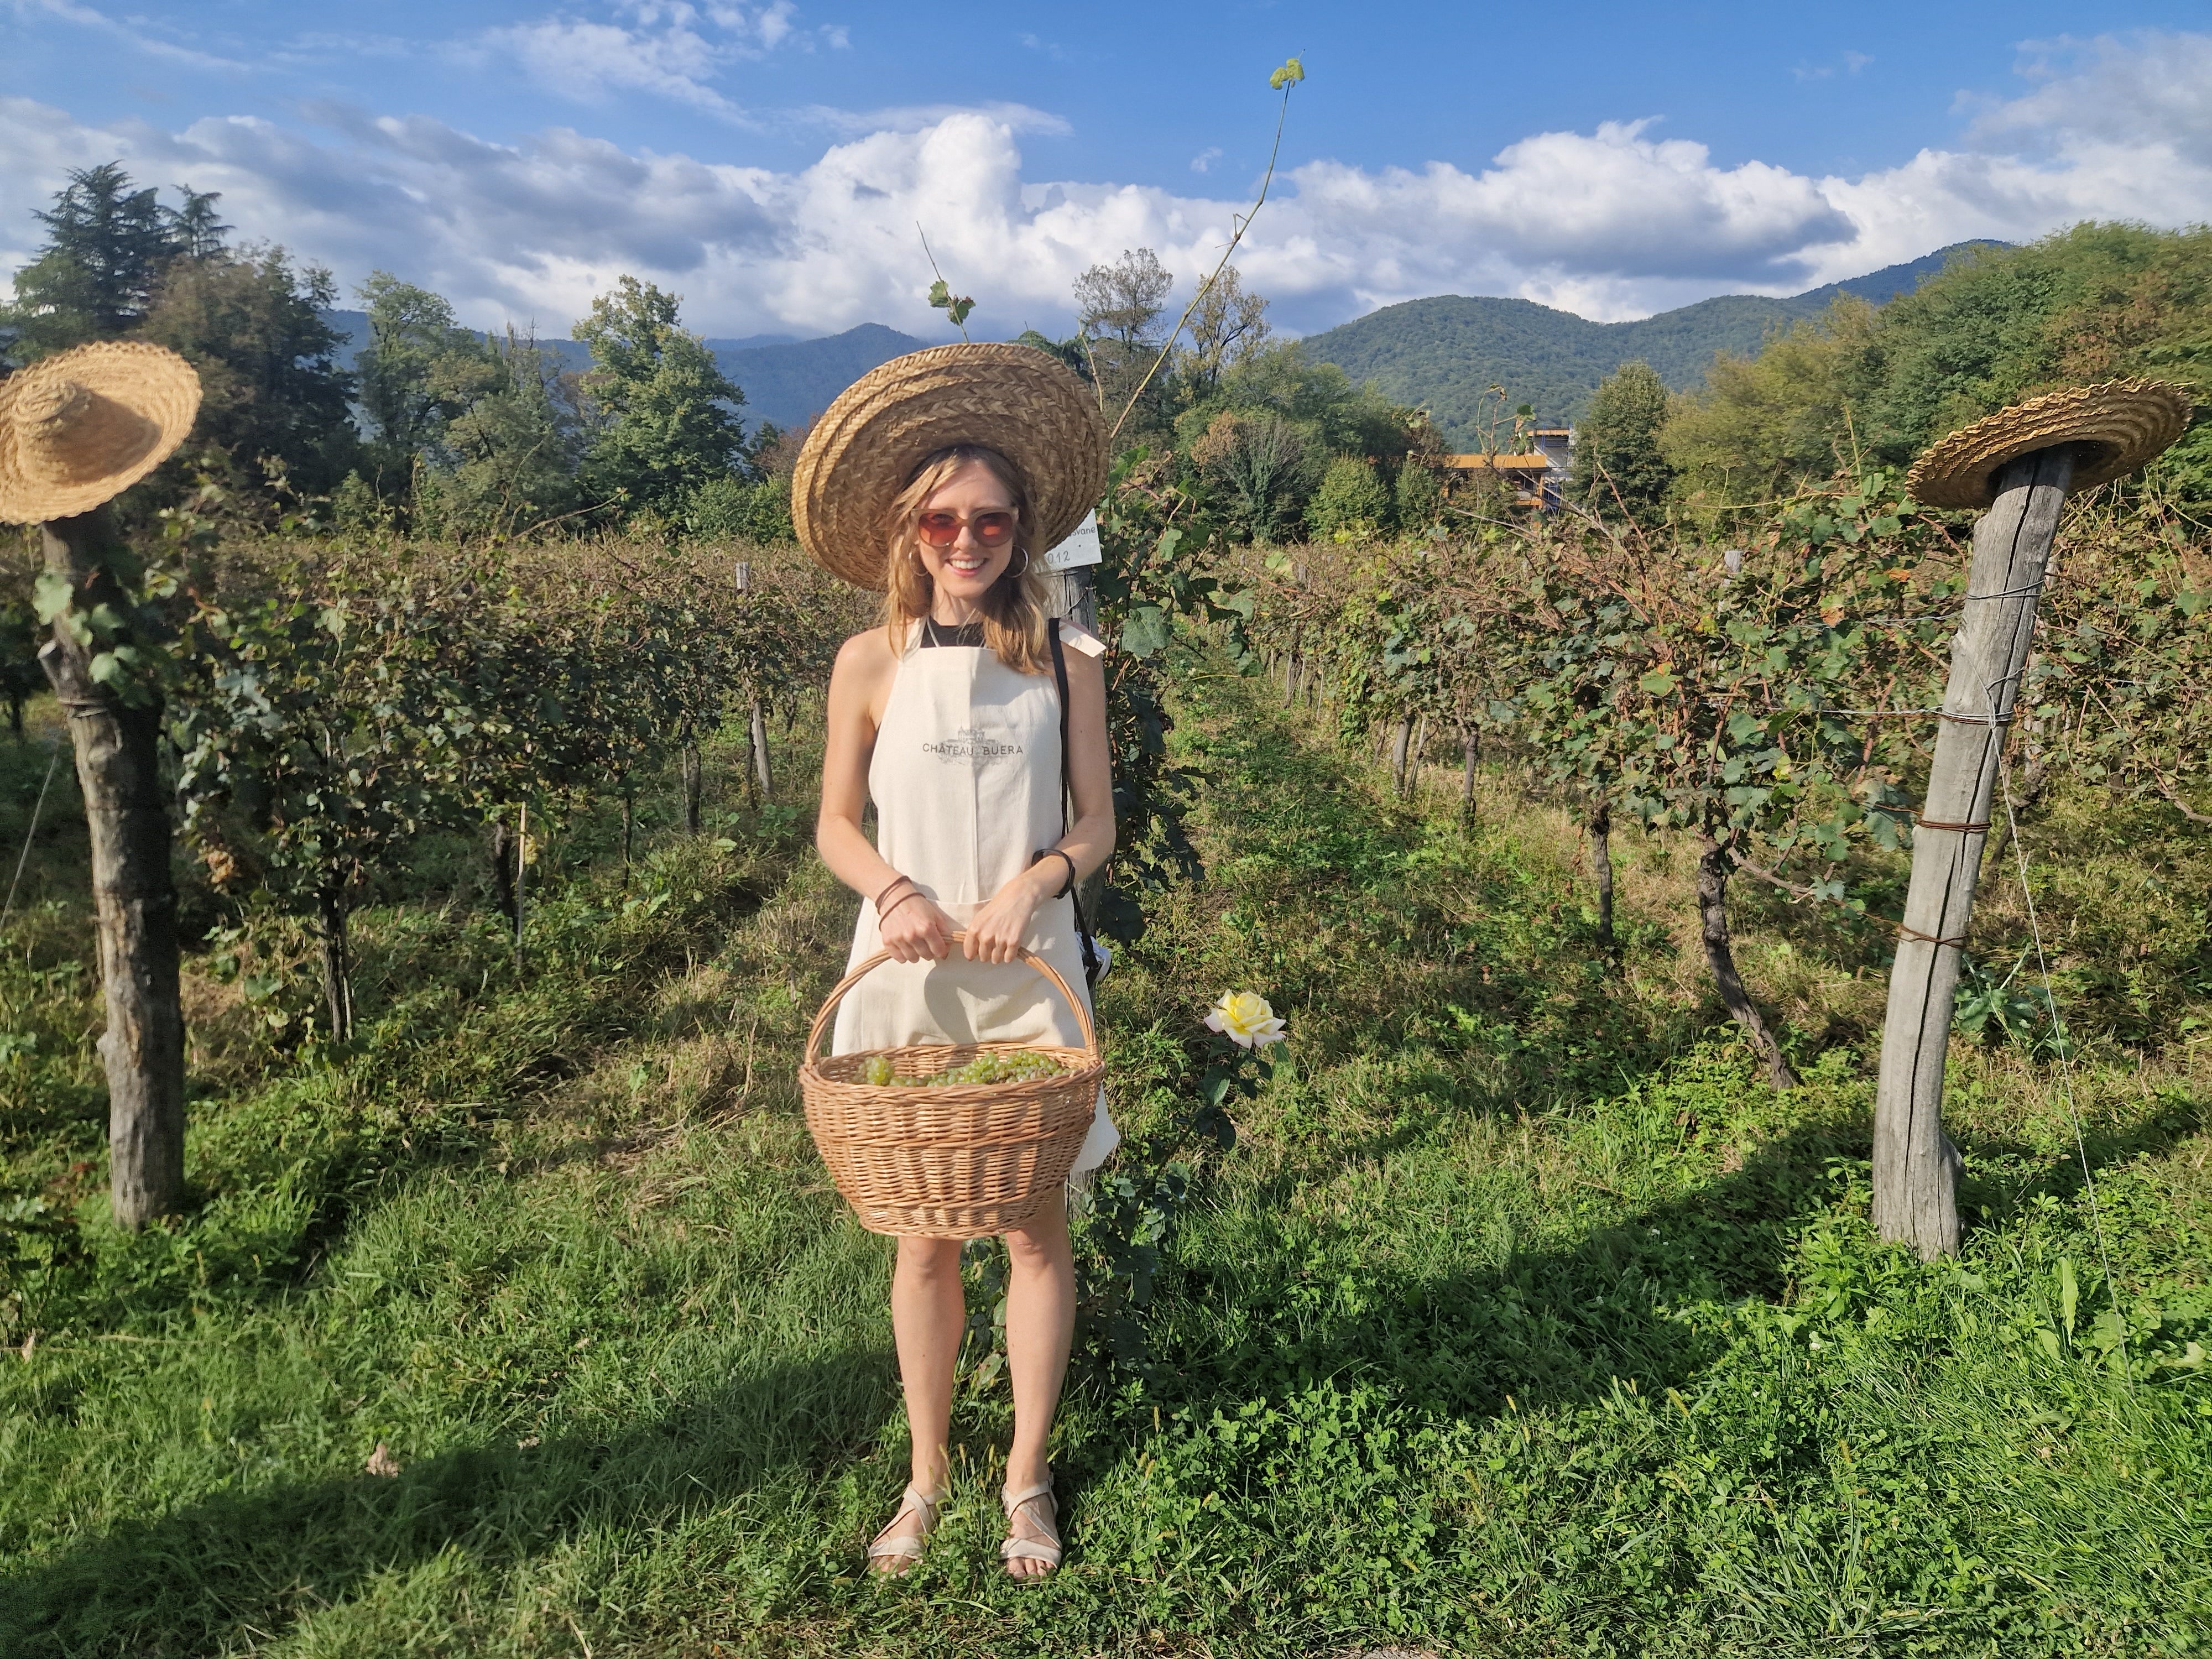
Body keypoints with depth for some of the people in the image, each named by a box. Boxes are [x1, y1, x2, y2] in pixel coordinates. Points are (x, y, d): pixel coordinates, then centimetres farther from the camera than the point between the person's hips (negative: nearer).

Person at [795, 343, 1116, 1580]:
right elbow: (836, 825, 6)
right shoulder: (873, 662, 0)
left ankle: (1028, 1478, 27)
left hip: (1029, 971, 0)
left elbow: (1096, 826, 3)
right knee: (925, 1237, 10)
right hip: (906, 972, 0)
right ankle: (928, 1477, 30)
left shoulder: (1065, 661, 0)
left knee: (1038, 1229, 7)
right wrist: (894, 889, -14)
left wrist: (1032, 882, -16)